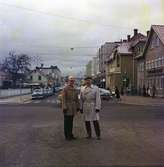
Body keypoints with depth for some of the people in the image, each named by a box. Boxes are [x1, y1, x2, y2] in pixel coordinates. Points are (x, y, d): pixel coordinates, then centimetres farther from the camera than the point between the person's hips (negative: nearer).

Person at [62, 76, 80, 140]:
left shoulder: (75, 89, 11)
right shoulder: (65, 89, -9)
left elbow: (76, 98, 14)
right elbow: (63, 99, -13)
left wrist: (78, 107, 10)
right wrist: (64, 108, -18)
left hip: (73, 108, 6)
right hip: (67, 108, -6)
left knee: (71, 122, 12)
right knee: (67, 122, 0)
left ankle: (70, 134, 20)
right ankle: (67, 136, 8)